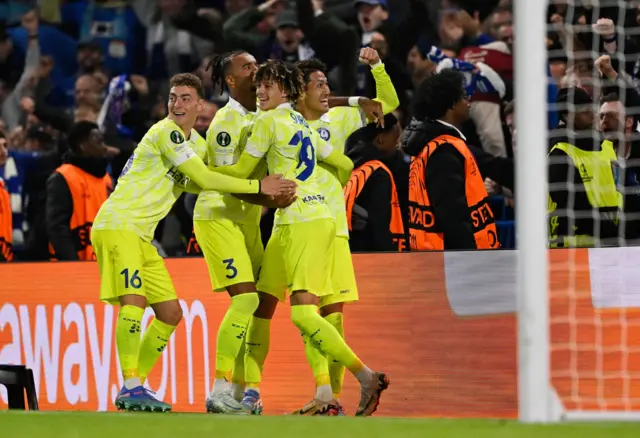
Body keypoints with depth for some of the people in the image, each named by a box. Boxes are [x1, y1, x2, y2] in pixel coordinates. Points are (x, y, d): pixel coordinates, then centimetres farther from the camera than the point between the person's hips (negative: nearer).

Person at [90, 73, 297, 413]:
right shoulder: (166, 132, -14)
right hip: (117, 225, -10)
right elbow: (204, 179, -18)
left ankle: (132, 390, 12)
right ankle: (131, 386, -25)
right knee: (134, 300, -24)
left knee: (170, 312, 7)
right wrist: (258, 186, -14)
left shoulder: (197, 144, 14)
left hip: (141, 235, 10)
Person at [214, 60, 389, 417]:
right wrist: (323, 195, 40)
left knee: (304, 314, -17)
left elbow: (242, 171, -3)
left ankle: (367, 377, -19)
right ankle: (252, 393, 8)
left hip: (303, 222, -10)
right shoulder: (304, 126, 19)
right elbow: (345, 165, 26)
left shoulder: (270, 121, -6)